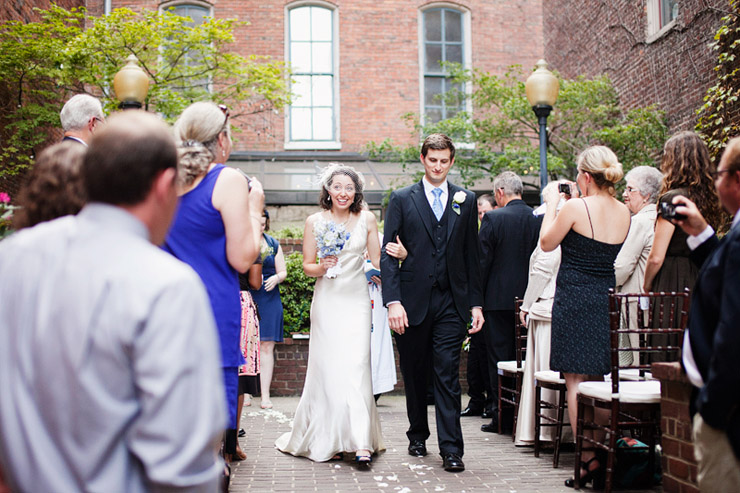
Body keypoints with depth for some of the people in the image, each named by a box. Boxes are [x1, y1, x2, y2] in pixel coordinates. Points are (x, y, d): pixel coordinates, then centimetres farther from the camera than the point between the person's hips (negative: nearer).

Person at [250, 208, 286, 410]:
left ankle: (265, 395, 1)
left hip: (269, 299, 2)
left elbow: (283, 271, 15)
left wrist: (276, 278, -6)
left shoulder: (274, 245, 14)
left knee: (266, 346, -1)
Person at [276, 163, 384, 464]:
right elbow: (307, 266, 5)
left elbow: (376, 261, 10)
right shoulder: (315, 221, 2)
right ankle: (327, 440, 8)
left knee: (356, 365, -10)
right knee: (327, 366, -2)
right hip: (327, 300, 0)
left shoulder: (366, 219, 5)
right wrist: (322, 267, -14)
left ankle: (360, 442, -11)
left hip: (357, 299, 0)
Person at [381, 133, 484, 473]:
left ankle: (451, 448, -3)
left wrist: (476, 303, 6)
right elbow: (387, 253, -1)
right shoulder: (402, 199, 4)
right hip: (413, 302, 0)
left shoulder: (466, 200, 10)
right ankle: (418, 435, 29)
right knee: (414, 375, 11)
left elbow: (471, 256, 11)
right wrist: (393, 301, -11)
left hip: (451, 302, 0)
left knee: (447, 375, -5)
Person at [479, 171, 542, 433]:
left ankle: (503, 417, 5)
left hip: (499, 298, -4)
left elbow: (482, 261, -9)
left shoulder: (492, 218, -10)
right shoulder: (538, 218, 2)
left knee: (499, 358, 2)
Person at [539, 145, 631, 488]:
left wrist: (552, 205, 10)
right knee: (597, 379, 15)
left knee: (576, 380, -1)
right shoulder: (623, 212, 4)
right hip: (606, 296, 6)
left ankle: (588, 460, -3)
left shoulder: (576, 207, -14)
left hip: (574, 300, -6)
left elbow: (547, 243, -2)